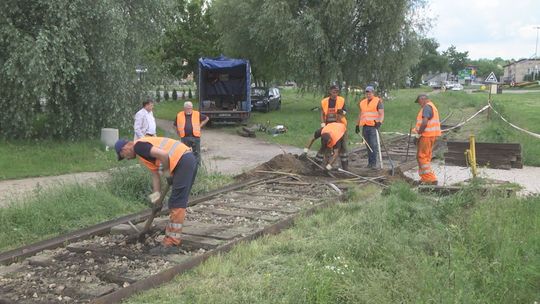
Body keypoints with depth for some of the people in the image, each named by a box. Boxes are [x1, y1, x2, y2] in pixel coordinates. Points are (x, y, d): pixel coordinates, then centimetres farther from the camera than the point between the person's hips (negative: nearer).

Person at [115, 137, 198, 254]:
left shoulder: (139, 146, -6)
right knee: (176, 204, 17)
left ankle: (171, 244, -3)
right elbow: (155, 173, 24)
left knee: (177, 205, -7)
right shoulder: (145, 146, 24)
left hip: (183, 162, -10)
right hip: (190, 160, 10)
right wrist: (156, 194, 17)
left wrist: (166, 171, -5)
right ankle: (173, 239, 25)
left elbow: (163, 155, -22)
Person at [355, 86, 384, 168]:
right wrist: (357, 125, 22)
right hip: (365, 126, 6)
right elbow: (360, 114, 25)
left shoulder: (378, 101, -1)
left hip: (374, 126, -6)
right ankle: (370, 162, 12)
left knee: (374, 145, -10)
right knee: (368, 145, 7)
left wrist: (379, 122, -25)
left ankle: (374, 163, -9)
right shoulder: (362, 102, 17)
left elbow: (381, 113, -8)